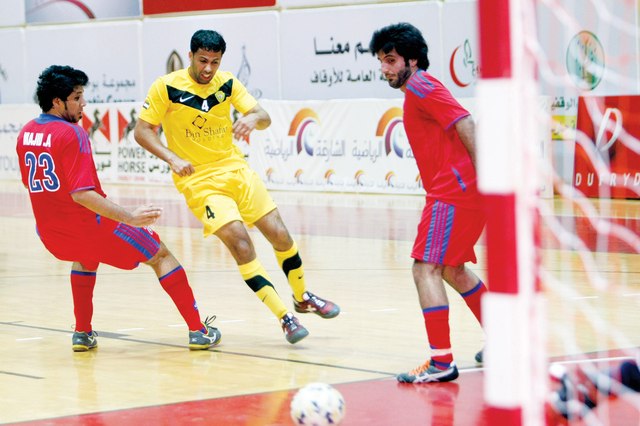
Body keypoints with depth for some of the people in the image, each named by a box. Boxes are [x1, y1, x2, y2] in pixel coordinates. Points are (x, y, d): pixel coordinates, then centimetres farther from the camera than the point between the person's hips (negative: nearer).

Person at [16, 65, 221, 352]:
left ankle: (82, 333, 32)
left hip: (50, 236, 7)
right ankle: (198, 331, 6)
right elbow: (82, 194, -29)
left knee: (87, 255, 41)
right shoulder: (71, 134, -20)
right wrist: (130, 218, -31)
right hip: (90, 228, -7)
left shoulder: (25, 133, 4)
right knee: (161, 256, 11)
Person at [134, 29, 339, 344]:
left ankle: (302, 298, 30)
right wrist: (172, 158, -21)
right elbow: (142, 130, -7)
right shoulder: (167, 87, -11)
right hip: (199, 180, -4)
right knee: (241, 244, -19)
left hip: (236, 169, 5)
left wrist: (253, 118, -28)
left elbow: (264, 117, -3)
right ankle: (285, 318, -13)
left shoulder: (227, 83, 0)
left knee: (280, 235, 4)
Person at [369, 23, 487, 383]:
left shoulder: (421, 88, -11)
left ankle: (442, 362, -16)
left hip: (453, 194, -11)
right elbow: (460, 128, 24)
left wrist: (483, 180, -25)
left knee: (426, 269, -13)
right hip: (454, 191, 11)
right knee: (453, 270, 23)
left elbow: (466, 124, -20)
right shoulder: (419, 89, 19)